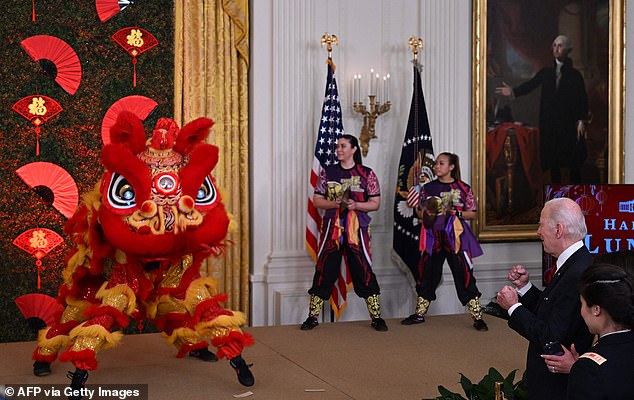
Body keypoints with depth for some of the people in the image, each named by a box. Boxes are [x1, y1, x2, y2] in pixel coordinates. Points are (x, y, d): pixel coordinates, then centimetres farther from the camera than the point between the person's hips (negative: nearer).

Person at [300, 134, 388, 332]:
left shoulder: (367, 174, 4)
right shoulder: (328, 172, 9)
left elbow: (375, 203, 3)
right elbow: (316, 200, 7)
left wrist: (356, 205, -14)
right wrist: (334, 204, -11)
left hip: (357, 228, -1)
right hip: (332, 227, 2)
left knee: (364, 271, -3)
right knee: (324, 270, 2)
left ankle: (376, 317, 7)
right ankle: (313, 317, 10)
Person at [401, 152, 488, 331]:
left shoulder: (463, 188, 1)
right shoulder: (428, 188, 8)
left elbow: (473, 213, 4)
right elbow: (420, 211, 13)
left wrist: (456, 213, -12)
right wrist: (428, 212, -8)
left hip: (455, 236, -3)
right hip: (433, 236, 3)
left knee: (464, 275, -5)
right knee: (427, 274, 8)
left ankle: (477, 317, 3)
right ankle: (420, 314, 22)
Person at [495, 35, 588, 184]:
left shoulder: (575, 75, 4)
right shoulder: (546, 72, 12)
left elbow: (583, 99, -1)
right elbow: (530, 85, 1)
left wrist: (582, 121, -12)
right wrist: (513, 92, -16)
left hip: (569, 124, -2)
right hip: (549, 123, 2)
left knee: (573, 163, -1)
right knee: (553, 162, 6)